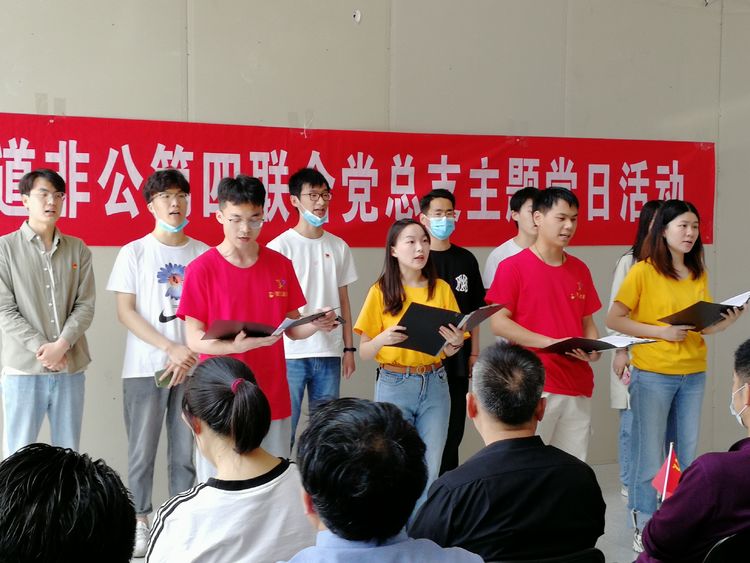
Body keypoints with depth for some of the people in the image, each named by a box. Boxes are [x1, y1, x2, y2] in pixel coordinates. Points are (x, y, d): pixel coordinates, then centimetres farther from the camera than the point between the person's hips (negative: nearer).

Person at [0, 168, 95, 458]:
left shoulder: (78, 249, 9)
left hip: (70, 368, 3)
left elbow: (85, 305, 3)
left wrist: (61, 345, -13)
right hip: (23, 368, -3)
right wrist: (40, 348, -14)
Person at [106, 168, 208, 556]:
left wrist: (189, 356, -8)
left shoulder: (203, 254, 4)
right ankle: (140, 522, 16)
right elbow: (125, 312, -4)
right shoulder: (134, 252, 0)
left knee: (187, 450, 6)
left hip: (192, 366, 2)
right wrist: (170, 348, -13)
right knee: (142, 449, 4)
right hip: (145, 368, -1)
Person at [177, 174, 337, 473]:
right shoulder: (201, 269, -6)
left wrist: (316, 324, -11)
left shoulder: (281, 265, 5)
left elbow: (292, 329, 11)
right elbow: (194, 339, -7)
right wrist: (235, 346, -26)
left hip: (272, 397, 3)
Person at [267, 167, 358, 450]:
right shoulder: (280, 246, -3)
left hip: (329, 353, 4)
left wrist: (349, 348, 11)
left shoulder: (338, 246, 10)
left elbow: (343, 300, 14)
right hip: (290, 352, -4)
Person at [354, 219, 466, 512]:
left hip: (434, 384, 2)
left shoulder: (441, 289, 6)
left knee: (430, 470, 4)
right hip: (394, 386, -2)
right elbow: (364, 353, -3)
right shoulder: (381, 291, -2)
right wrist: (383, 338, -23)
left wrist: (456, 343, -12)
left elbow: (448, 351, 10)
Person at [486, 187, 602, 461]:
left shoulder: (580, 270, 13)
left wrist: (593, 349, -2)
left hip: (578, 386, 5)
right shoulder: (513, 266, -3)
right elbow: (498, 322, -9)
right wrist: (550, 342, -16)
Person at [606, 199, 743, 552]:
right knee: (650, 456, 1)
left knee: (688, 454, 12)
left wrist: (726, 322, -9)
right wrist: (661, 332, -19)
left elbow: (702, 325, 12)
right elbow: (614, 320, -12)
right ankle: (644, 529, 13)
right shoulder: (643, 272, -9)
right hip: (653, 375, -5)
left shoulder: (699, 275, 8)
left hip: (693, 374, 5)